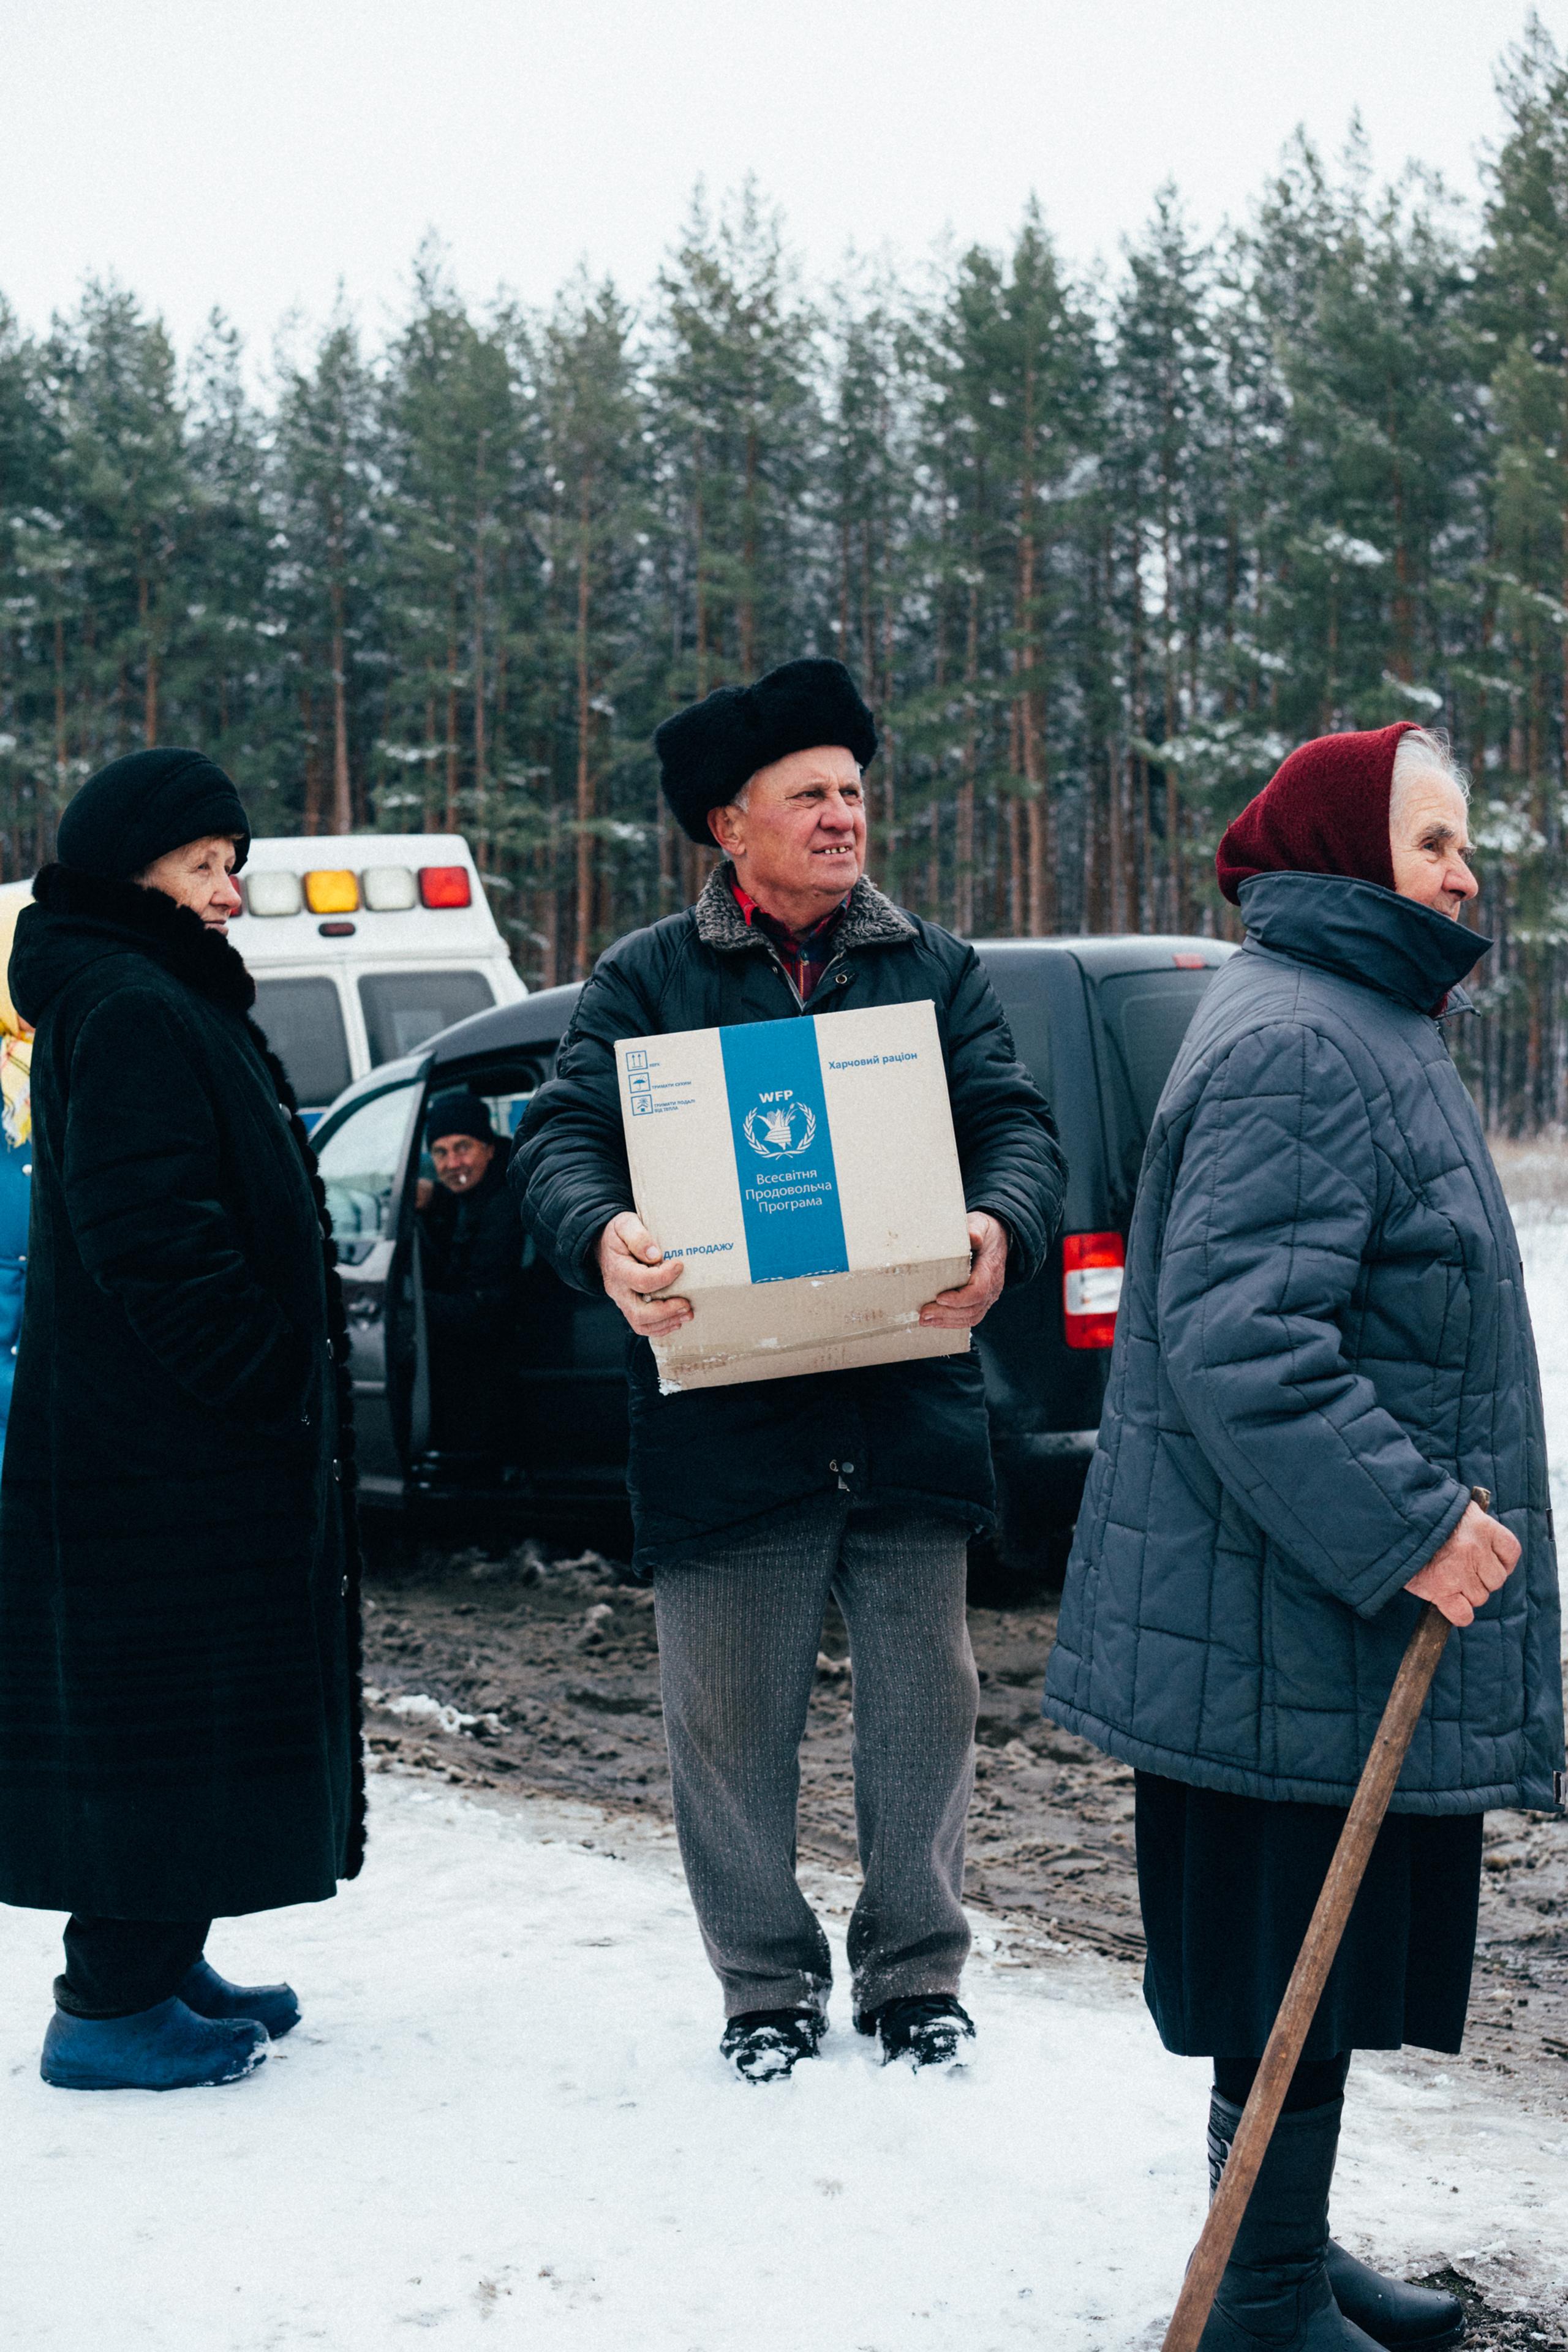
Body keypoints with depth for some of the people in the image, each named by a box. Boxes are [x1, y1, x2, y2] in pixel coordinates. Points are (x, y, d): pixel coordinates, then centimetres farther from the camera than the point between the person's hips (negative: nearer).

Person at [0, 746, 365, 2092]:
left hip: (188, 1436, 11)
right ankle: (114, 2009, 0)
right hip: (170, 1445, -11)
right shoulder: (130, 1013, -16)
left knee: (178, 1712, 16)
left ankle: (160, 1966, 26)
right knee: (169, 1706, -6)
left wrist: (287, 1375, 18)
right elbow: (152, 1238, -24)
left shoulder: (171, 1002, 18)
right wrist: (260, 1377, -19)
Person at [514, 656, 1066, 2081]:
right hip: (723, 1414, -1)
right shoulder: (650, 981, 5)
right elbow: (563, 1135, -4)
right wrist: (603, 1240, -27)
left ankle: (916, 1972, 24)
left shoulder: (935, 970, 11)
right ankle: (767, 1982, 21)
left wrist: (1001, 1232, -21)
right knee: (732, 1719, 5)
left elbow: (1016, 1125, 2)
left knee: (922, 1703, 8)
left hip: (910, 1411, 2)